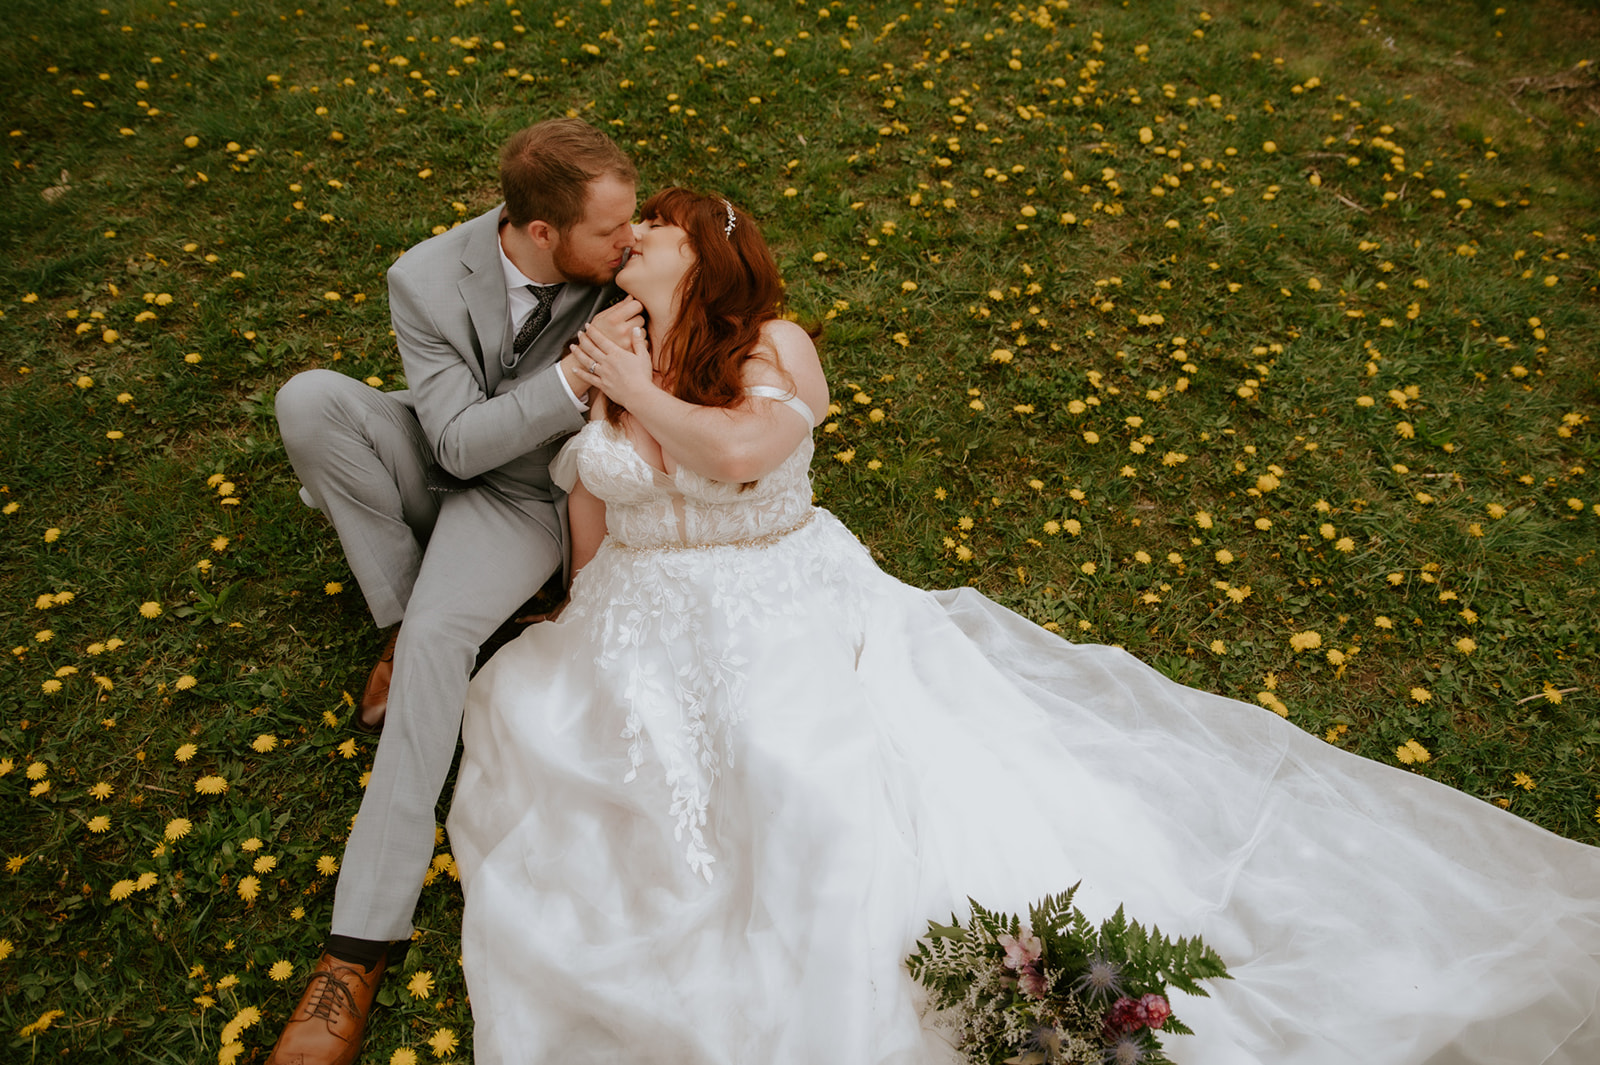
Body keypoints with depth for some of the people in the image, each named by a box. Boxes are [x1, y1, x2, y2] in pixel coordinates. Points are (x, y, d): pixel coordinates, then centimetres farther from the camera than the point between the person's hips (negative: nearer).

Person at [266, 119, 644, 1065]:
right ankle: (402, 613, -9)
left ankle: (364, 942, -25)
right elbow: (462, 440, -25)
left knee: (439, 638, -30)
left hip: (526, 493, -2)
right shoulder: (427, 280, -21)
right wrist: (574, 375, -38)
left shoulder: (620, 262, -18)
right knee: (309, 398, -27)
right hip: (440, 460, 2)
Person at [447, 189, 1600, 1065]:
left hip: (794, 621, -4)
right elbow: (589, 542, 15)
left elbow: (740, 450, -24)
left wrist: (643, 395, -11)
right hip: (649, 647, 5)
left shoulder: (775, 347, -3)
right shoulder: (600, 374, 10)